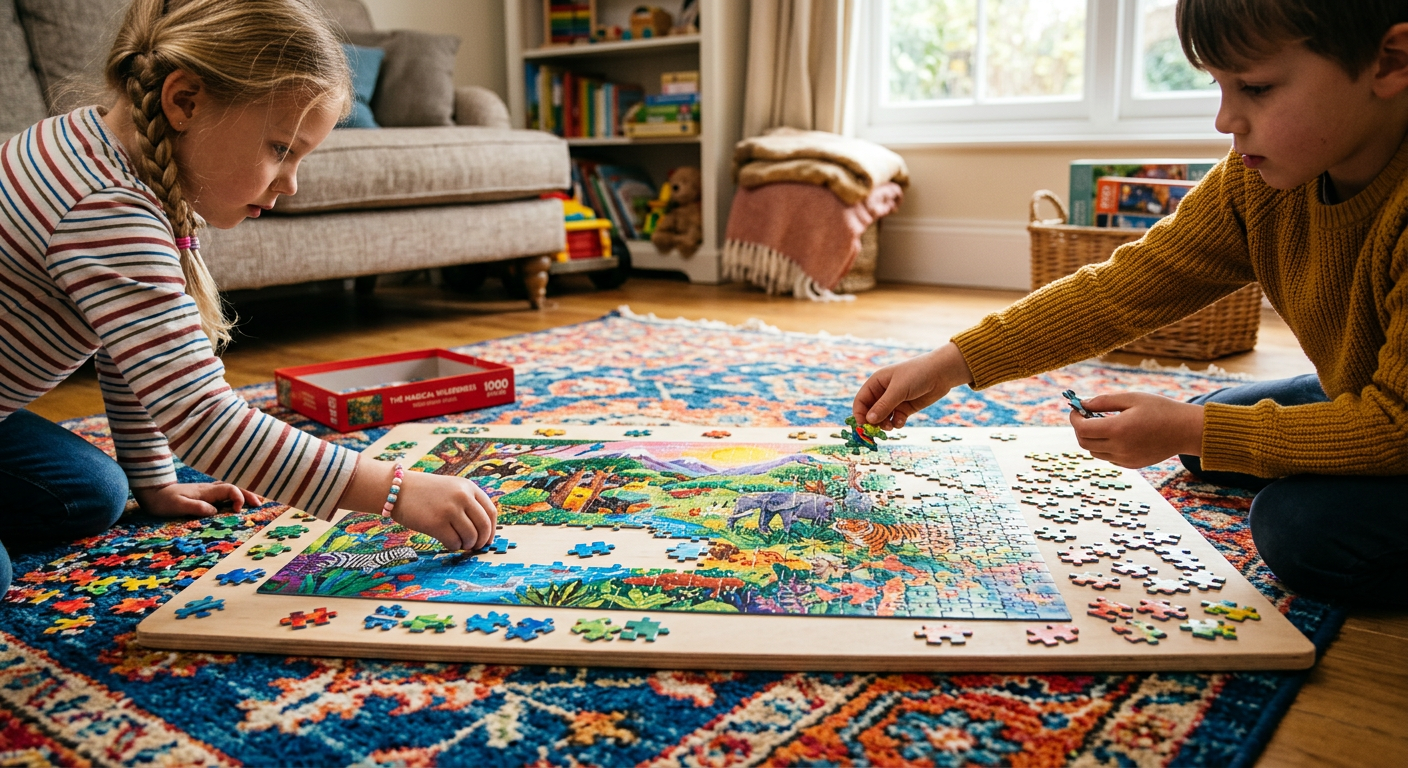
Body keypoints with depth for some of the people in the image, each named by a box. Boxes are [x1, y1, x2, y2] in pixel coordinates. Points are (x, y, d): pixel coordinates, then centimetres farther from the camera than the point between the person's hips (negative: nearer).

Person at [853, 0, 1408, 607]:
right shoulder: (1256, 173, -15)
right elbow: (1125, 289, -15)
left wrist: (1189, 431, -32)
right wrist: (951, 365, -19)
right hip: (1356, 397, 7)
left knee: (1308, 529, -28)